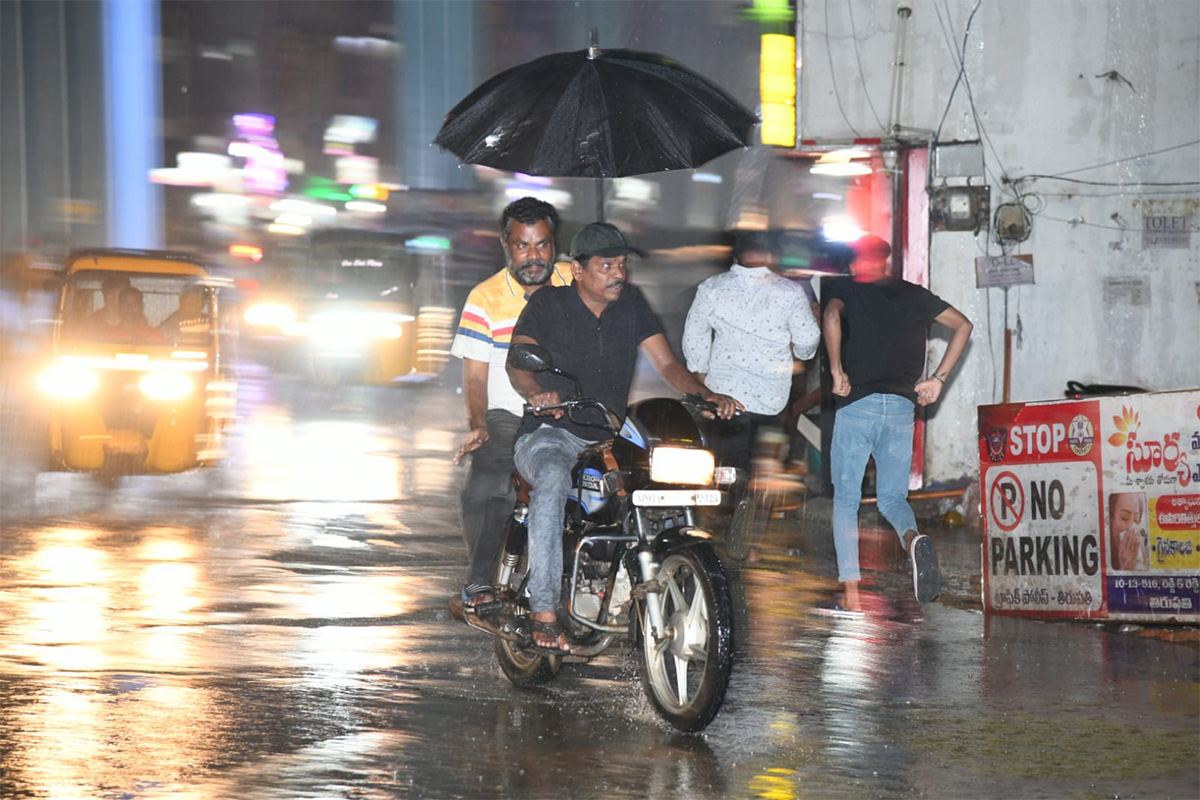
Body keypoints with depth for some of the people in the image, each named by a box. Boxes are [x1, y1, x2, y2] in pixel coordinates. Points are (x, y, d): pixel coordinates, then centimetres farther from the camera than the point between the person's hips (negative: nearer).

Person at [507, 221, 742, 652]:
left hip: (609, 440, 5)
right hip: (550, 435, -5)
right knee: (553, 480, -39)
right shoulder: (549, 303, -2)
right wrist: (537, 394, -41)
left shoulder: (631, 303, 10)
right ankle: (544, 611, -43)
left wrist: (706, 395, -14)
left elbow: (666, 363, 6)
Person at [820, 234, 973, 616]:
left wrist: (836, 370, -11)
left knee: (846, 499, 7)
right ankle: (914, 539, -25)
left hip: (856, 403, -3)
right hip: (902, 406, 3)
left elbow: (831, 315, -17)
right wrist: (938, 378, 12)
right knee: (892, 497, 11)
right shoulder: (913, 295, 16)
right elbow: (962, 324, 14)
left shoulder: (845, 290, 6)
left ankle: (851, 595, 0)